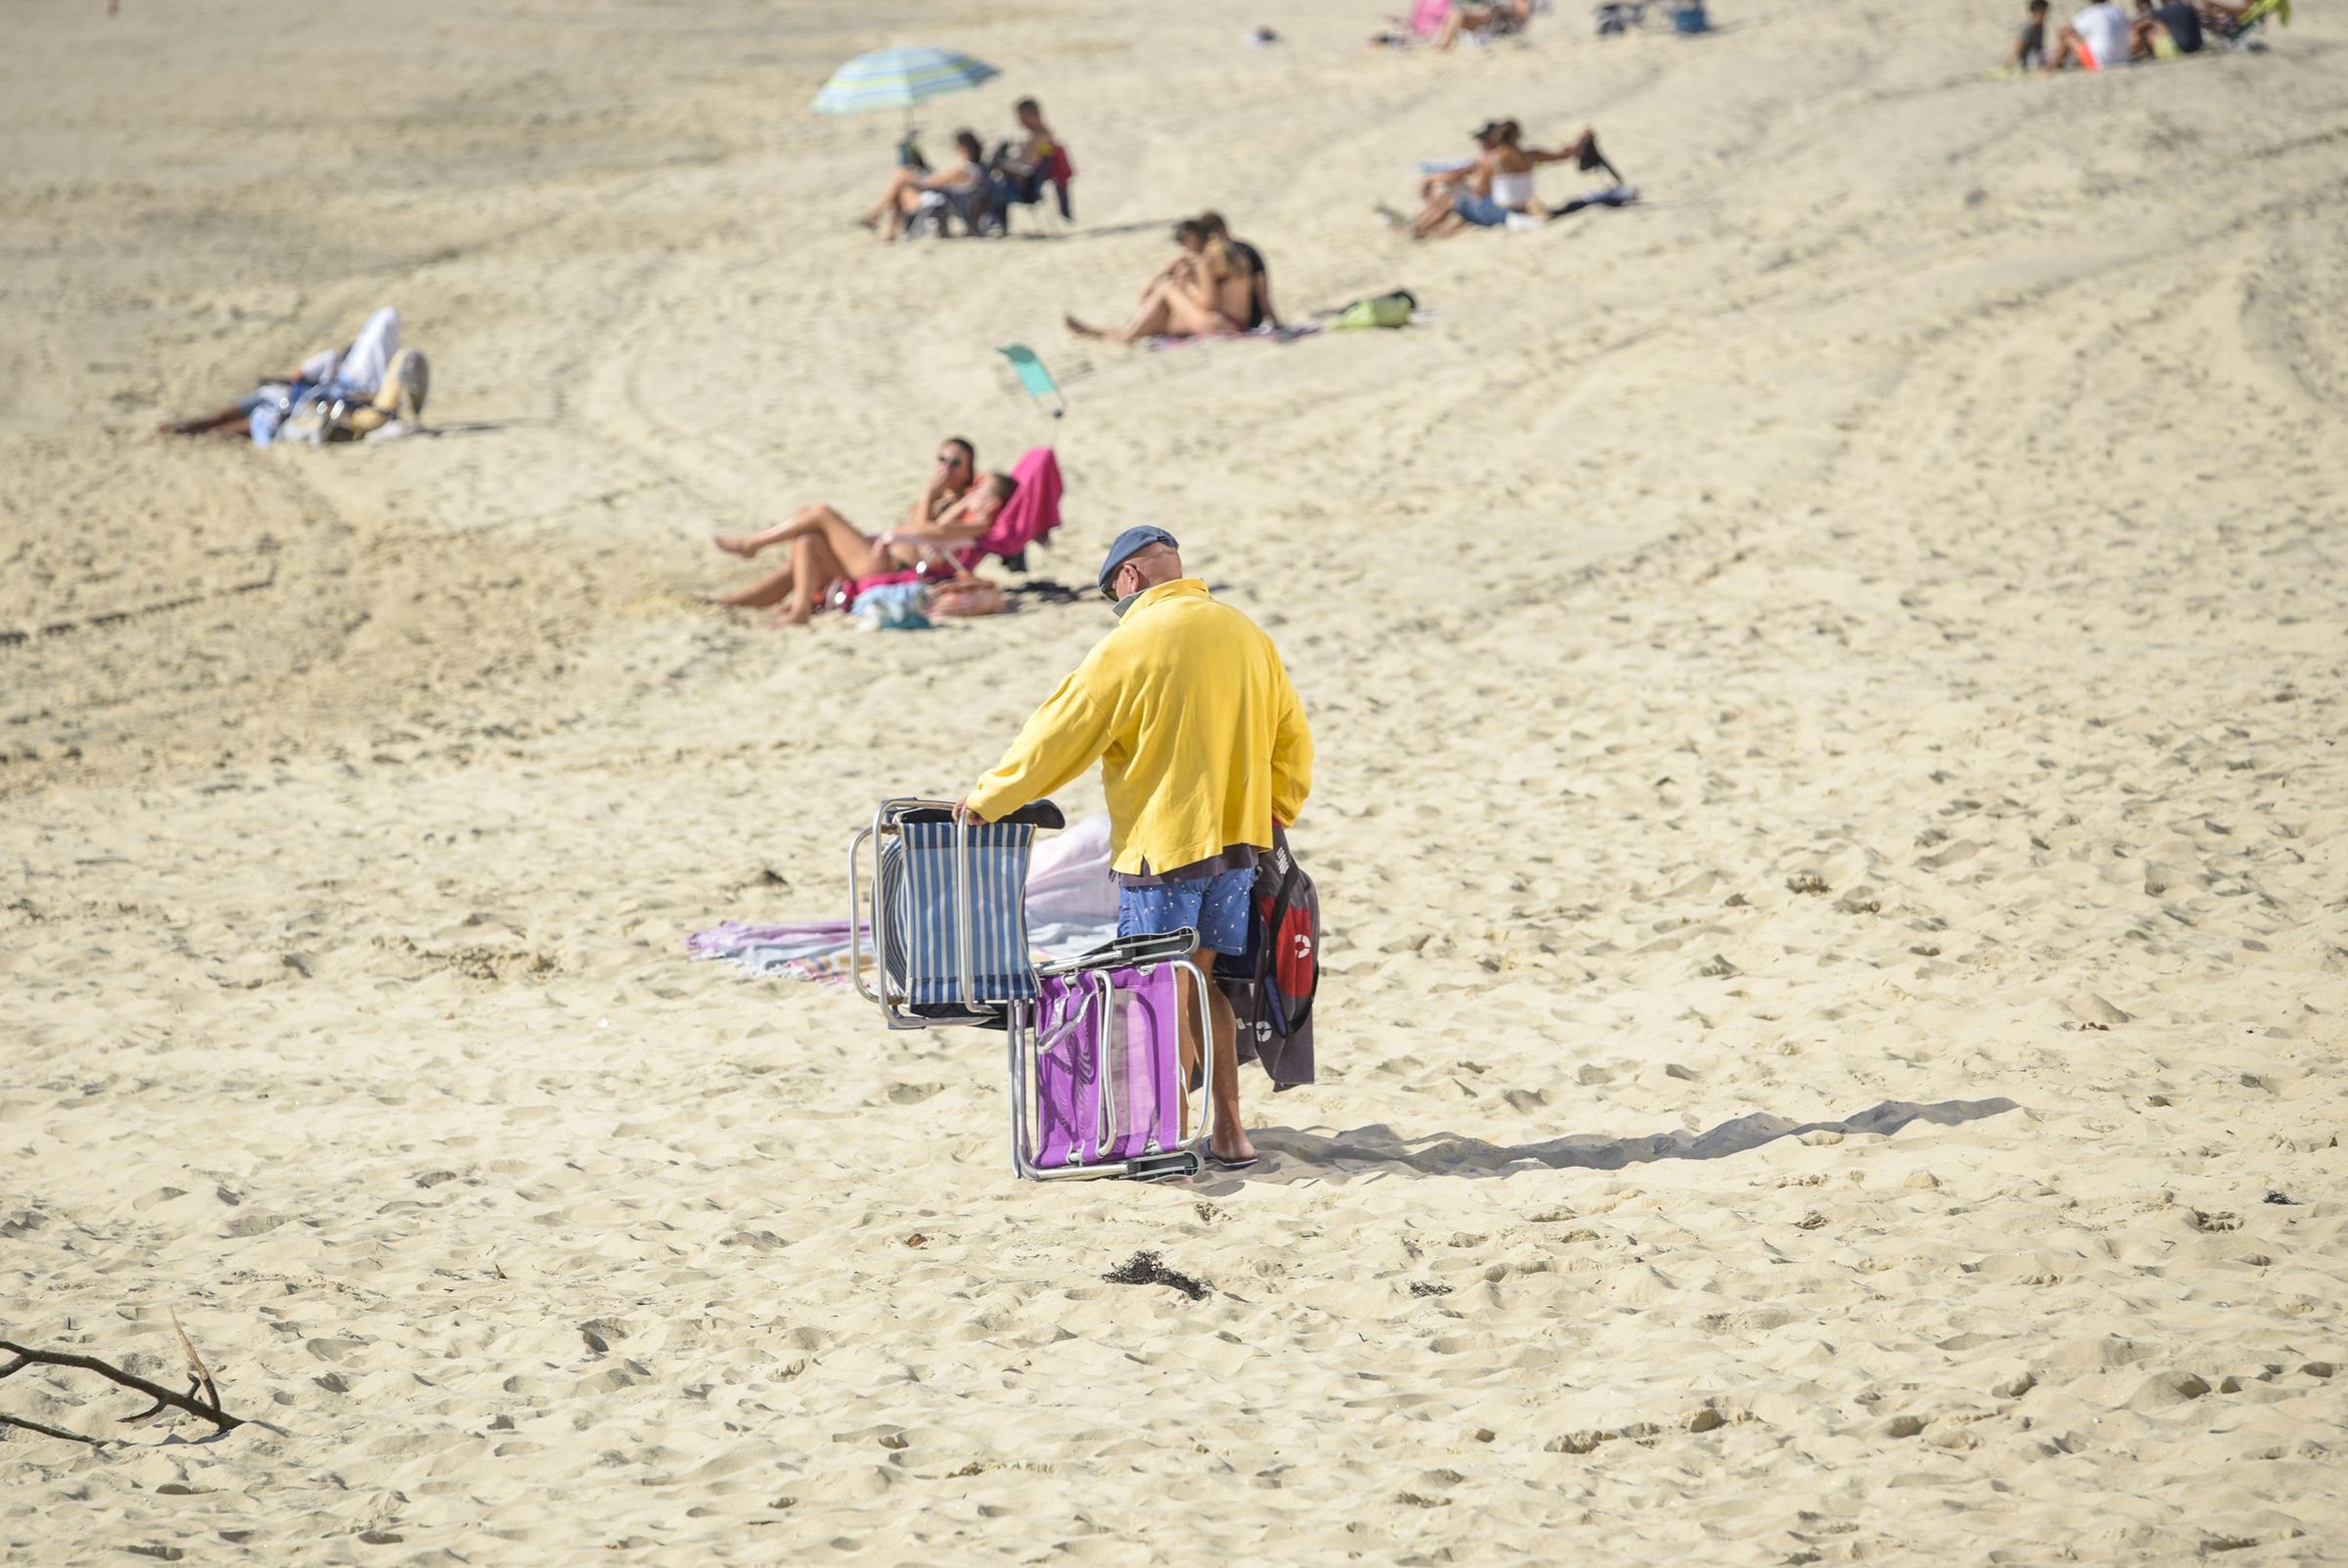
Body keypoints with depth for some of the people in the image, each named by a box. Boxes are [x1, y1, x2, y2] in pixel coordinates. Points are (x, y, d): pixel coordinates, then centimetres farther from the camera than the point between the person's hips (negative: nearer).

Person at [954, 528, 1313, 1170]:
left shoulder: (1134, 641, -11)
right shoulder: (1246, 635, 8)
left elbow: (1061, 732, -7)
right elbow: (1292, 737, 15)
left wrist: (986, 799, 2)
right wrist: (1274, 813, 24)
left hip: (1162, 844, -6)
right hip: (1238, 840, 6)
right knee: (1202, 981, 15)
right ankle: (1229, 1134, 14)